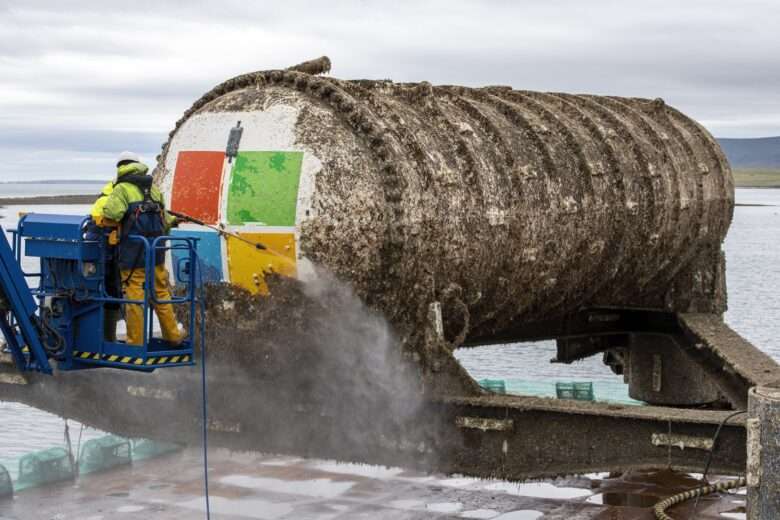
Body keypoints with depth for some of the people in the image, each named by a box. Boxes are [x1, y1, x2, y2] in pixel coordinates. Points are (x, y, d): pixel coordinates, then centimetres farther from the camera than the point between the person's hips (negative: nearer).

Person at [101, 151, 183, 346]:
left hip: (133, 251, -5)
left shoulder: (122, 188, -5)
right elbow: (164, 218, 19)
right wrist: (172, 220, 40)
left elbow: (112, 213, -21)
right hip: (155, 249, 5)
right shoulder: (153, 188, 13)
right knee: (161, 292, 16)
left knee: (134, 296, 0)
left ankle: (135, 341, 3)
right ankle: (172, 335, 24)